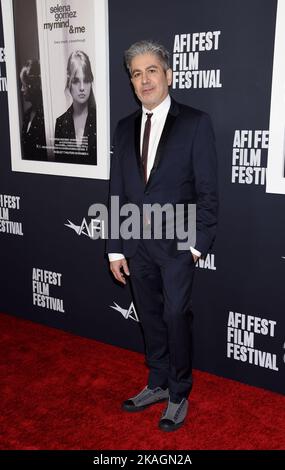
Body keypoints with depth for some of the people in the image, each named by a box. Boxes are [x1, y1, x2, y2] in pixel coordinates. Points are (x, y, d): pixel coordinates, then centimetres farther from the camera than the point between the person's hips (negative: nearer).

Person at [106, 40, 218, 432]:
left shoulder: (195, 123, -4)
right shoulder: (125, 128, 9)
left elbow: (207, 189, -6)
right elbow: (117, 191, 9)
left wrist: (199, 242, -11)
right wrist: (116, 248, 6)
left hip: (177, 242, -4)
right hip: (137, 244, 5)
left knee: (176, 316, -1)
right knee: (151, 319, 15)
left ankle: (179, 395, 19)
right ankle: (158, 384, 33)